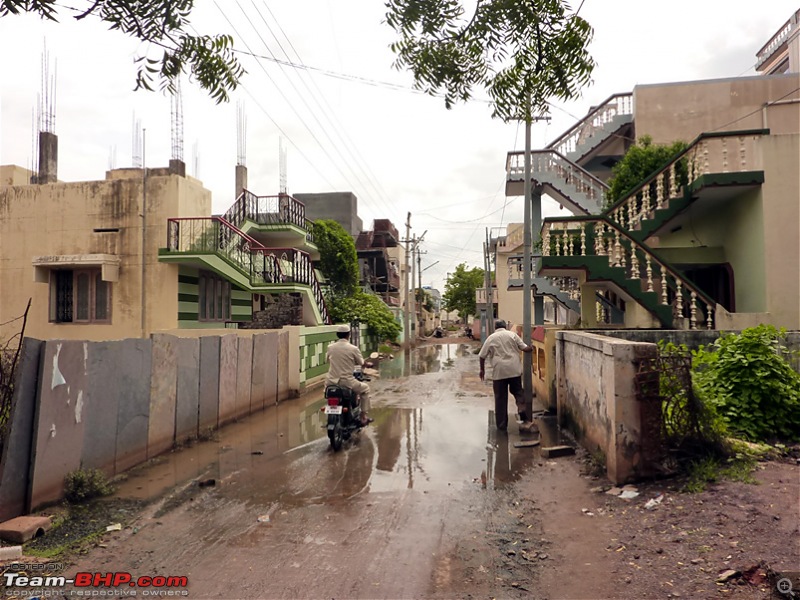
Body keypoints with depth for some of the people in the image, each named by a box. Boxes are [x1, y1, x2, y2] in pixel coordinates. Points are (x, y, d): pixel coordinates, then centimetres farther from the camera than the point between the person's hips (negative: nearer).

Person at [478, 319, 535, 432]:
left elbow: (482, 356, 6)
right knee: (518, 393, 13)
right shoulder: (512, 334, 5)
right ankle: (525, 419, -5)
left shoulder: (491, 338, 5)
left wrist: (482, 369, 19)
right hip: (514, 370, 1)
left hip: (499, 371, -1)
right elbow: (524, 348, 5)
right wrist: (531, 349, 27)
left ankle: (502, 425, 11)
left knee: (500, 398, 6)